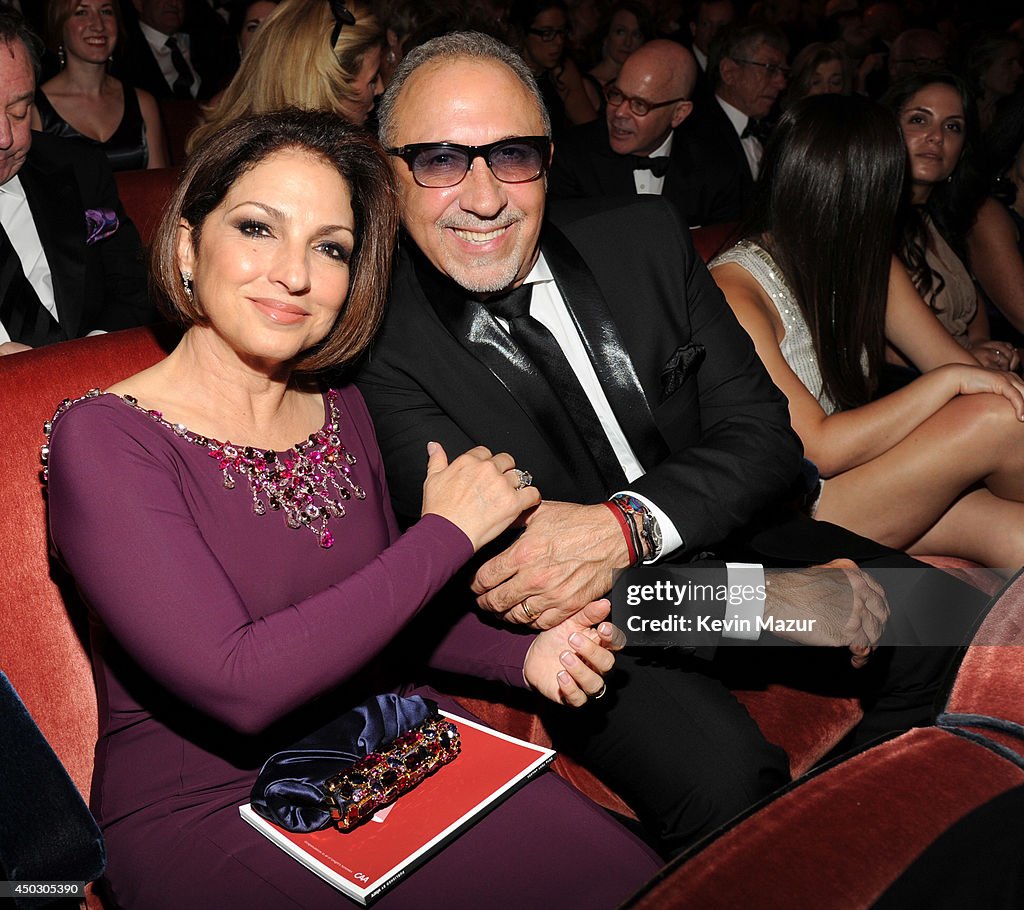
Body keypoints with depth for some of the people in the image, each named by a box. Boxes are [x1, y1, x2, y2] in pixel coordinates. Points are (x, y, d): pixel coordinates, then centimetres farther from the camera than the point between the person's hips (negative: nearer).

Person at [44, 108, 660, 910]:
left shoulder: (342, 413, 3)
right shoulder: (102, 437, -14)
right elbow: (237, 683, -24)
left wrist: (523, 653, -3)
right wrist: (447, 532, -18)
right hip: (210, 807, -5)